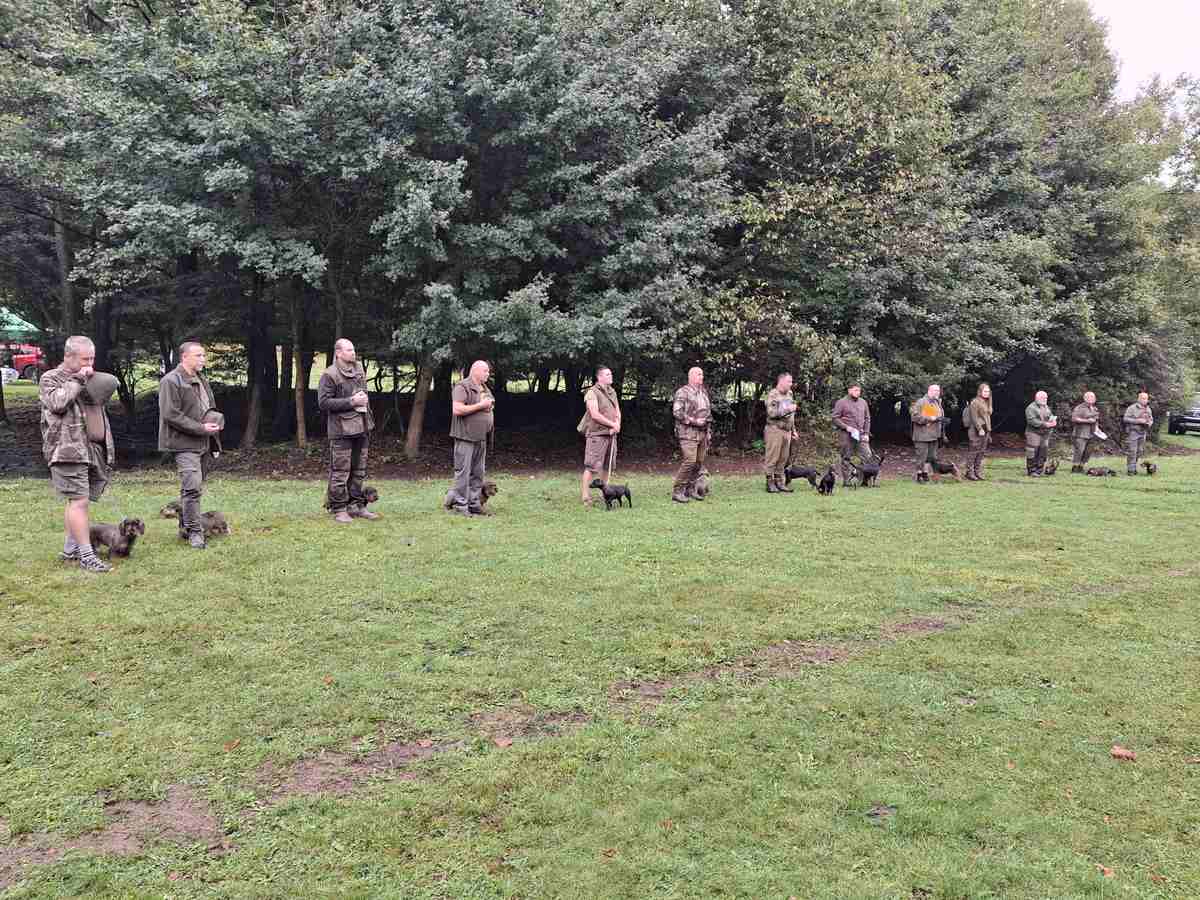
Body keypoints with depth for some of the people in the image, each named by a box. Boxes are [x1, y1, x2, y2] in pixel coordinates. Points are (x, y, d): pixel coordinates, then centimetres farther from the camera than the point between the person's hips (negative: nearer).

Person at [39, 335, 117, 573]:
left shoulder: (92, 378, 22)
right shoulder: (50, 378, 1)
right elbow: (57, 403, -16)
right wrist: (77, 381, -9)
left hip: (95, 450, 7)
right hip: (68, 451, -7)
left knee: (78, 501, 12)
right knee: (79, 501, -11)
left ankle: (69, 549, 21)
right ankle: (86, 554, -9)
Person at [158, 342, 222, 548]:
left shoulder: (202, 381, 18)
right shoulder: (171, 381, -10)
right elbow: (170, 415, -16)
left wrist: (215, 419, 8)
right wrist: (200, 428, -17)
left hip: (204, 444, 8)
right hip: (184, 443, -8)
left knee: (195, 487, 13)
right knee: (192, 487, -13)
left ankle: (185, 526, 25)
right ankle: (194, 531, -6)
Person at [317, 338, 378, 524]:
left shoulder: (359, 370, 13)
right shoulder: (329, 375, -9)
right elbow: (323, 402, -15)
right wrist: (351, 402, -18)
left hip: (361, 428, 7)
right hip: (341, 430, -7)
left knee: (359, 471, 13)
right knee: (340, 472, -3)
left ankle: (357, 505, 22)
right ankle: (339, 509, 4)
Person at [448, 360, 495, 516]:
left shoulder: (484, 389, 19)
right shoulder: (462, 387, -8)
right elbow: (457, 410, -20)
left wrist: (490, 406, 13)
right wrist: (480, 405, -17)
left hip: (481, 437, 9)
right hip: (466, 437, -9)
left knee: (478, 473, 10)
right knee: (463, 471, -6)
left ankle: (474, 504, 17)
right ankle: (460, 505, -3)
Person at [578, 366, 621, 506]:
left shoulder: (612, 392, 16)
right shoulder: (592, 393, -10)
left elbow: (617, 412, 15)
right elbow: (595, 415, -18)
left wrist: (617, 425, -5)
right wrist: (613, 424, -12)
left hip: (611, 434, 8)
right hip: (596, 434, -8)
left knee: (607, 466, 12)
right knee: (592, 467, -9)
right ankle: (586, 498, -6)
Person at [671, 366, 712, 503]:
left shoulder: (704, 392, 17)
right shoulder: (683, 392, -7)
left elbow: (709, 411, 24)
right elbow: (677, 412, -15)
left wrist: (709, 431, 18)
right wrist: (694, 421, -17)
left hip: (702, 433, 8)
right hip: (688, 432, -8)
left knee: (699, 462, 6)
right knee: (689, 461, -16)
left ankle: (690, 489, 16)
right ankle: (677, 491, -9)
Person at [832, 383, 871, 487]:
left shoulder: (863, 402, 14)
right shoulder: (841, 402, -2)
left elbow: (867, 419, 19)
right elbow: (835, 418, -5)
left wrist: (866, 433, 9)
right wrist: (846, 427, -14)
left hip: (860, 434, 4)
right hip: (846, 435, -4)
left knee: (867, 456, -6)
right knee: (846, 458, 1)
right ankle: (846, 481, 8)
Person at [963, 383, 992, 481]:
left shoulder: (987, 403, 16)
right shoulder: (975, 402, -8)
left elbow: (987, 417, 20)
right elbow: (974, 417, -14)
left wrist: (989, 431, 16)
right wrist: (979, 429, -18)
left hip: (985, 430, 8)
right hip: (976, 431, -8)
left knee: (981, 453, 8)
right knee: (974, 452, -6)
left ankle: (978, 472, 12)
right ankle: (969, 473, -2)